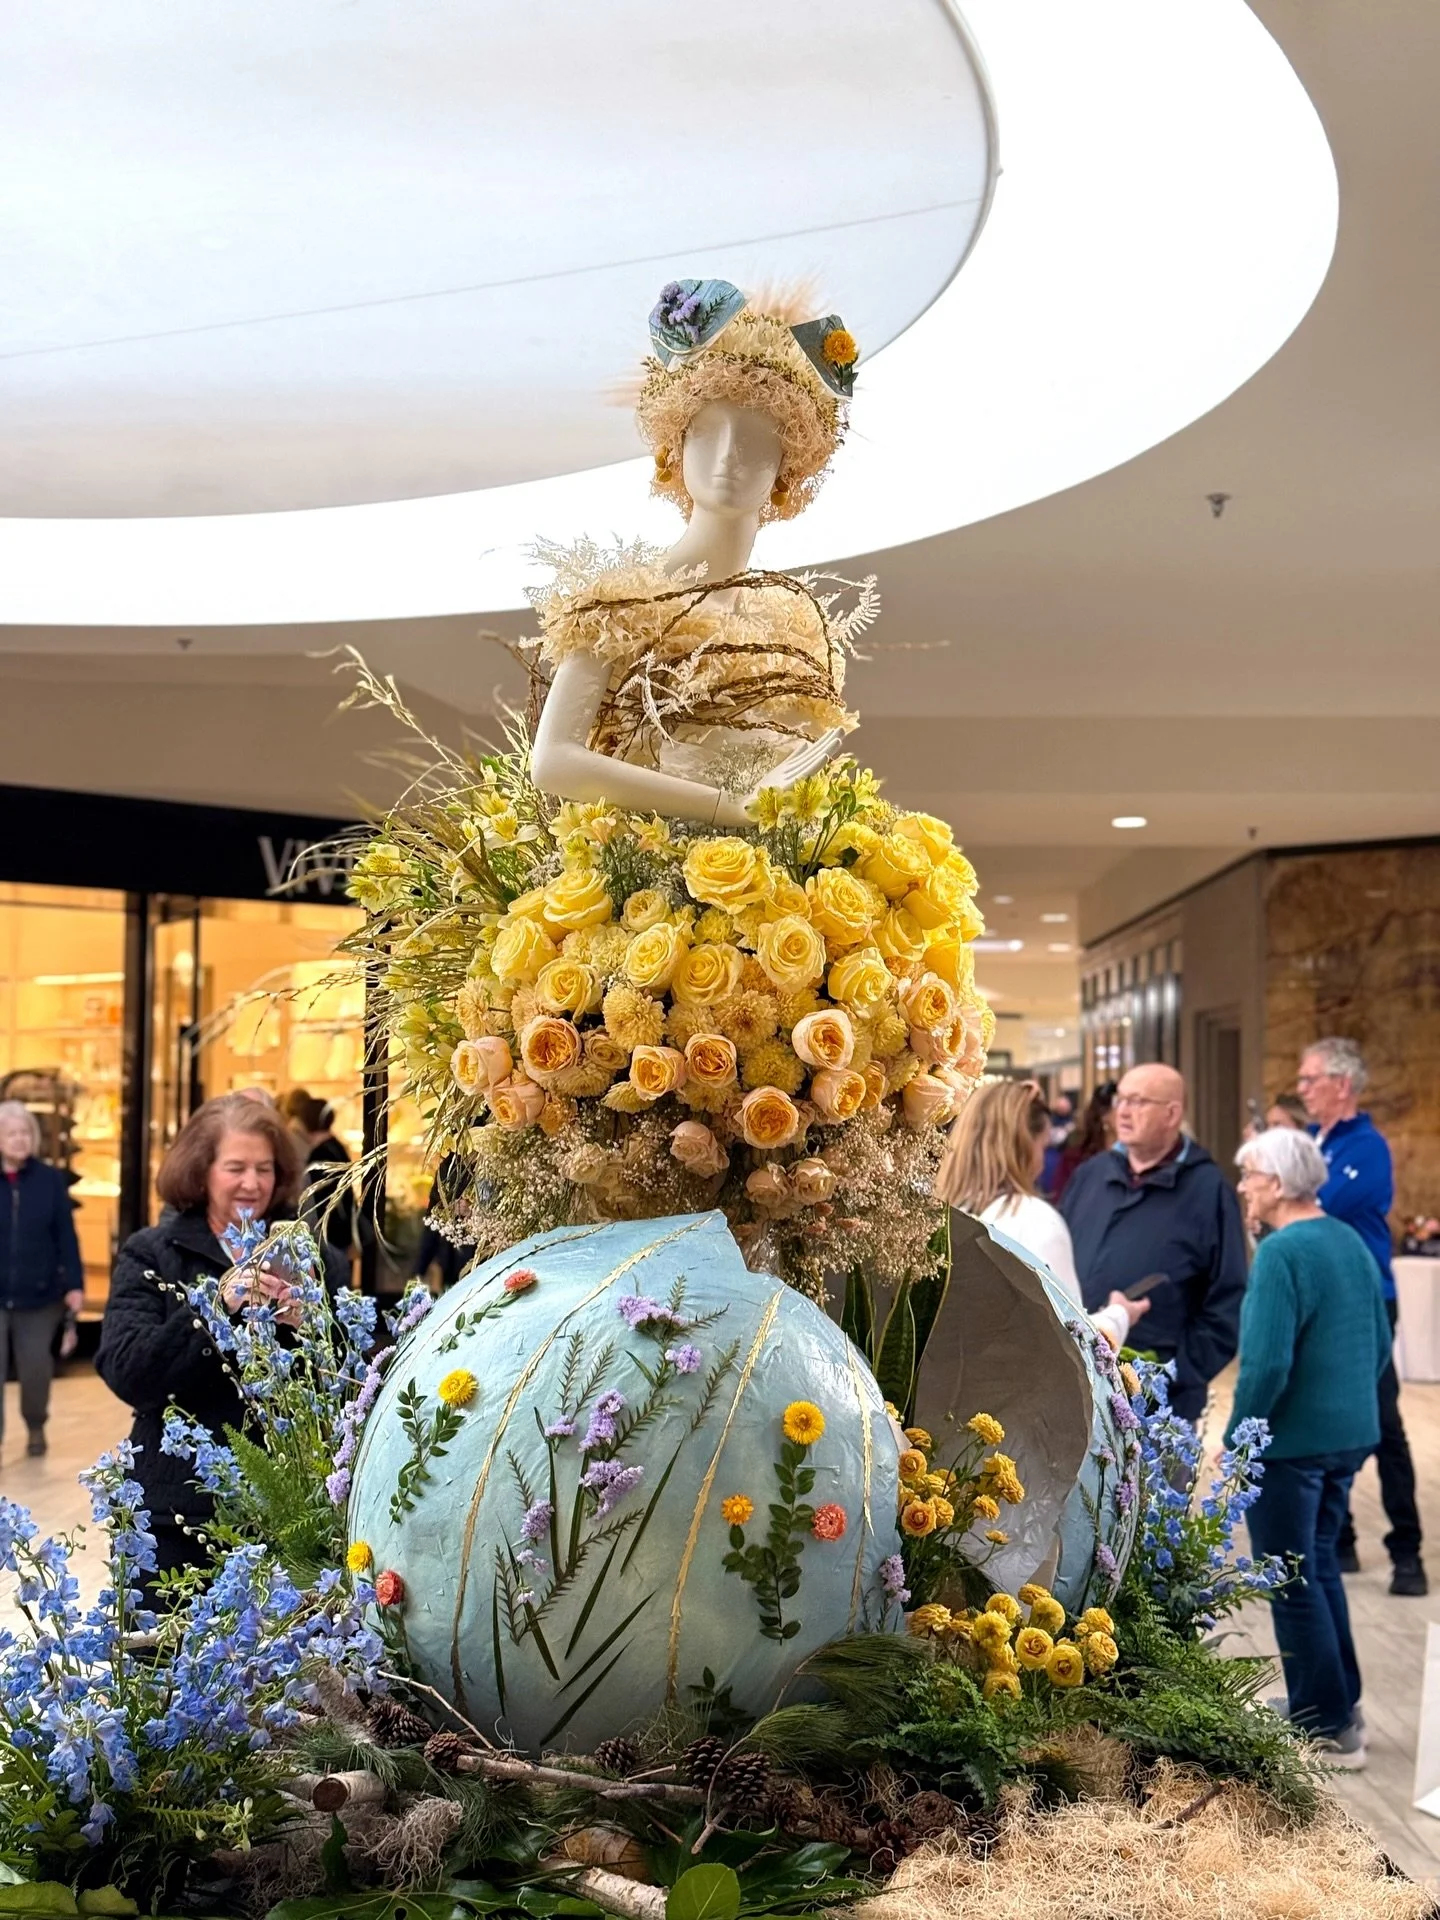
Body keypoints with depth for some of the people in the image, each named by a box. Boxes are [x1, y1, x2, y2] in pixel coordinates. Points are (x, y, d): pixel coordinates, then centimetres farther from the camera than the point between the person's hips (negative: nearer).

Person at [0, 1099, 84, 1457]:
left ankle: (36, 1427, 35)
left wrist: (74, 1285, -3)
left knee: (35, 1368, 9)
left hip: (38, 1296, 1)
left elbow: (66, 1236, 0)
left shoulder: (51, 1180, -2)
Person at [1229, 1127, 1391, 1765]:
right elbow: (1381, 1344, 15)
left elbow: (1266, 1362, -24)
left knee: (1293, 1582, 4)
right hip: (1351, 1435, 8)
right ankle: (1340, 1706, 31)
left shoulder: (1282, 1252, -19)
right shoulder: (1352, 1241, 7)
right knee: (1320, 1564, 22)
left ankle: (1325, 1730, 12)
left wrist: (1235, 1439, -13)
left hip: (1291, 1442, -8)